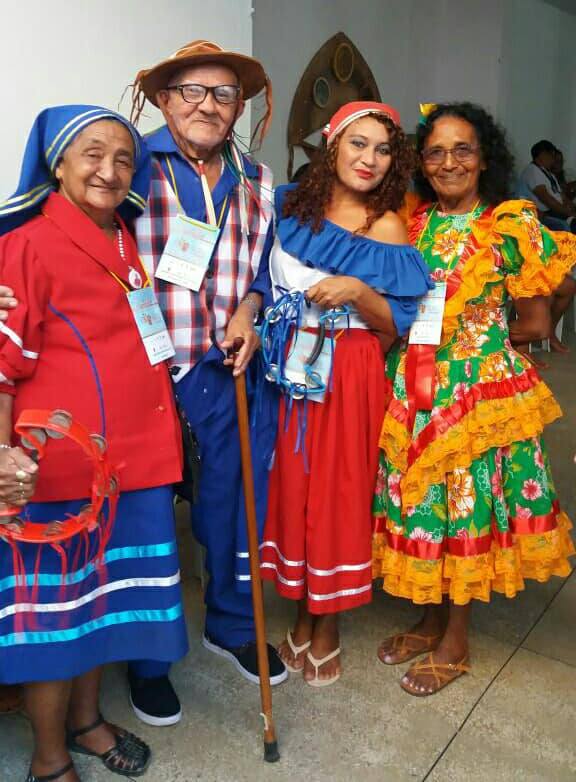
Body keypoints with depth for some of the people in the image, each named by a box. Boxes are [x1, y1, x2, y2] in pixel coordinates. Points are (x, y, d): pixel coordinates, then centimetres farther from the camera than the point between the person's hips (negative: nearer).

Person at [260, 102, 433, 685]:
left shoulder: (386, 228, -4)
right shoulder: (290, 204, 6)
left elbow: (395, 326, -5)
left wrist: (358, 291, -21)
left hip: (347, 374, -3)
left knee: (337, 491, 5)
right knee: (291, 485, 9)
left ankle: (327, 626, 26)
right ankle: (301, 612, 31)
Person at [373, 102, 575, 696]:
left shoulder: (512, 226, -5)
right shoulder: (410, 224, 7)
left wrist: (474, 334, 0)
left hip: (479, 388, -4)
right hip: (411, 390, 4)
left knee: (466, 504, 5)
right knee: (419, 500, 11)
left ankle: (455, 642, 26)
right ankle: (430, 620, 34)